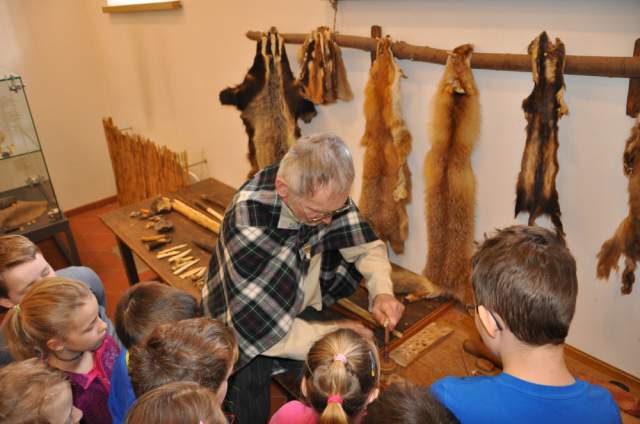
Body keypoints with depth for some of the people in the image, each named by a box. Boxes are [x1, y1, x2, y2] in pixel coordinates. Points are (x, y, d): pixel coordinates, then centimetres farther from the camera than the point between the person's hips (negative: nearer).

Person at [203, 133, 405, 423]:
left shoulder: (325, 195, -19)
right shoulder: (246, 227, -35)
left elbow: (366, 246, -5)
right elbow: (263, 333, -30)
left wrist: (381, 290, -22)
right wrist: (333, 334, -23)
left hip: (304, 308, 5)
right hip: (245, 330, -4)